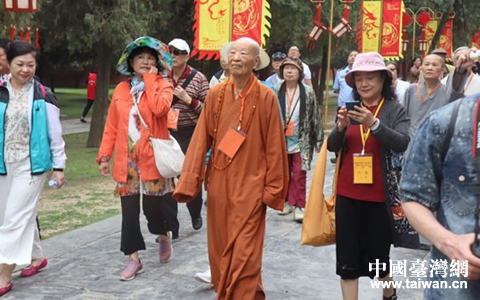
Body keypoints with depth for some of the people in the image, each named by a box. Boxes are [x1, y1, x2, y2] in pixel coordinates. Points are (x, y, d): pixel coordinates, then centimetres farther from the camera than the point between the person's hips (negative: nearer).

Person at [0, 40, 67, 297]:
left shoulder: (43, 95, -3)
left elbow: (55, 134, 0)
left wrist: (58, 166, -1)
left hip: (32, 164, -4)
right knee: (23, 215, 13)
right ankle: (36, 257, 34)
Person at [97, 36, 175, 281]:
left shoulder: (163, 86, 0)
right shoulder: (121, 89, 9)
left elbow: (159, 108, -23)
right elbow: (111, 126, 9)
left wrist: (150, 78, -12)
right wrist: (104, 155, 2)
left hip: (152, 158, -3)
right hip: (126, 159, 3)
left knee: (153, 206, 0)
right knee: (129, 209, 4)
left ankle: (164, 235, 34)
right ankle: (134, 259, 14)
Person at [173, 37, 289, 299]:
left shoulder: (266, 97, -6)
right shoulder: (215, 94, 2)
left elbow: (274, 147, -4)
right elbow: (201, 140, 0)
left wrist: (272, 189, -4)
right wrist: (188, 183, -5)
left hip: (250, 187, -3)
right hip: (218, 183, 4)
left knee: (244, 256, -3)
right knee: (219, 250, 13)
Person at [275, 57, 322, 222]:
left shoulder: (308, 92, -2)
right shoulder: (276, 91, 0)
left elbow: (315, 116, 1)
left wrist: (318, 139, 0)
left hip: (301, 140, -2)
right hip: (281, 139, 2)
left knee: (299, 175, -4)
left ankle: (299, 206, 4)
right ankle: (288, 201, 25)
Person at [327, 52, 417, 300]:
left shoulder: (395, 110, -3)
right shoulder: (350, 109, 6)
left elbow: (402, 144, -17)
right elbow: (332, 146, 1)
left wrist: (374, 124, -31)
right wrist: (341, 126, -19)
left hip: (379, 195, -3)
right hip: (347, 195, 3)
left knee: (376, 257, 9)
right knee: (347, 258, 4)